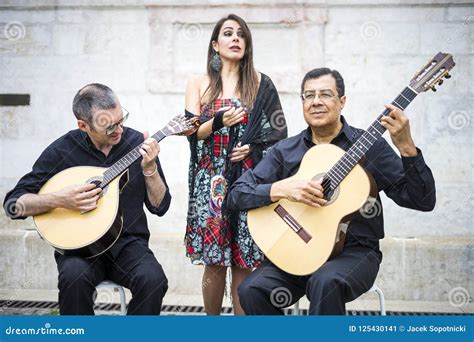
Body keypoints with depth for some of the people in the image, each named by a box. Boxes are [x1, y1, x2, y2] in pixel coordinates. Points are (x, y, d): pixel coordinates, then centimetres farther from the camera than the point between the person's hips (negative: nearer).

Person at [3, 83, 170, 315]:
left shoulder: (137, 143, -1)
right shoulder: (62, 151, -6)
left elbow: (159, 206, 2)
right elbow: (13, 204, -4)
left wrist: (149, 168, -15)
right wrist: (58, 200, -20)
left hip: (127, 243, 1)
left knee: (153, 279, -29)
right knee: (74, 276, -34)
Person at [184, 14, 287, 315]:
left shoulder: (260, 84, 9)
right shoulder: (199, 84, 9)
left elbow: (278, 132, 7)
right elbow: (191, 132, 1)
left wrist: (253, 148, -9)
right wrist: (218, 122, -17)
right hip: (211, 181, 0)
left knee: (243, 262, 0)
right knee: (214, 261, -1)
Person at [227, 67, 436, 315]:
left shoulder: (369, 147, -1)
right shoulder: (284, 151, 6)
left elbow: (423, 201, -6)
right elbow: (236, 195, 0)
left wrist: (405, 146, -20)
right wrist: (281, 189, -17)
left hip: (355, 252, -3)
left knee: (325, 282, -35)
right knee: (251, 290, -23)